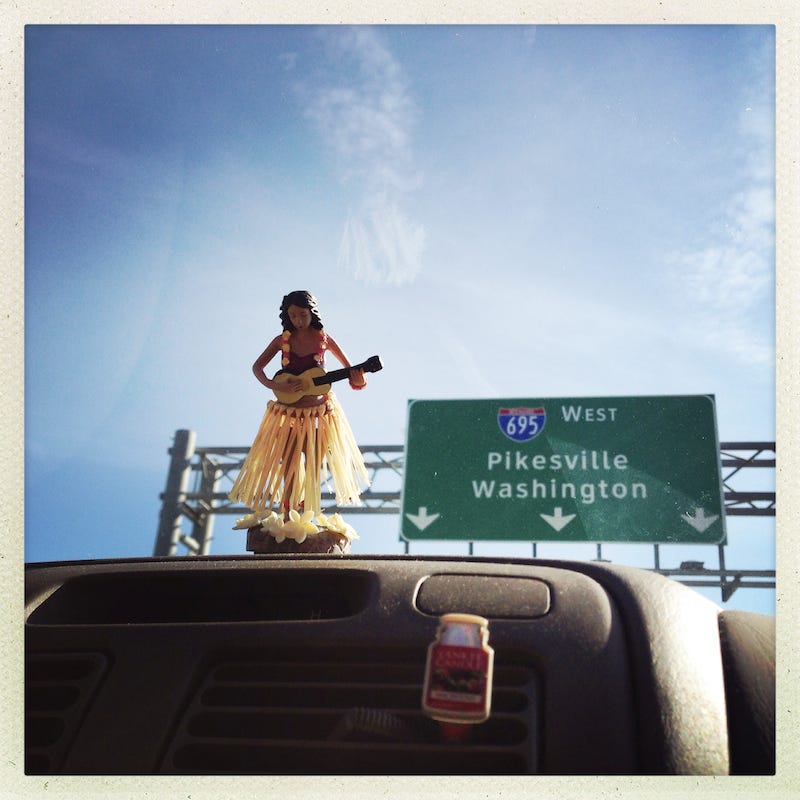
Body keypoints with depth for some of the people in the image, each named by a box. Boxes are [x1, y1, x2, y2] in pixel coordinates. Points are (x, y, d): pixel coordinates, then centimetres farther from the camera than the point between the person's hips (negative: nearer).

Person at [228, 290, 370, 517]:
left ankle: (308, 515, 28)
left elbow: (348, 366, 4)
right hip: (288, 412, 0)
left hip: (318, 413, 0)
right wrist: (276, 386, -19)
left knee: (314, 464, 10)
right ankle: (288, 515, 16)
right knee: (289, 464, 5)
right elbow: (257, 367, -1)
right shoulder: (282, 340, -5)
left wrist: (356, 378, -20)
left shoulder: (323, 338, -5)